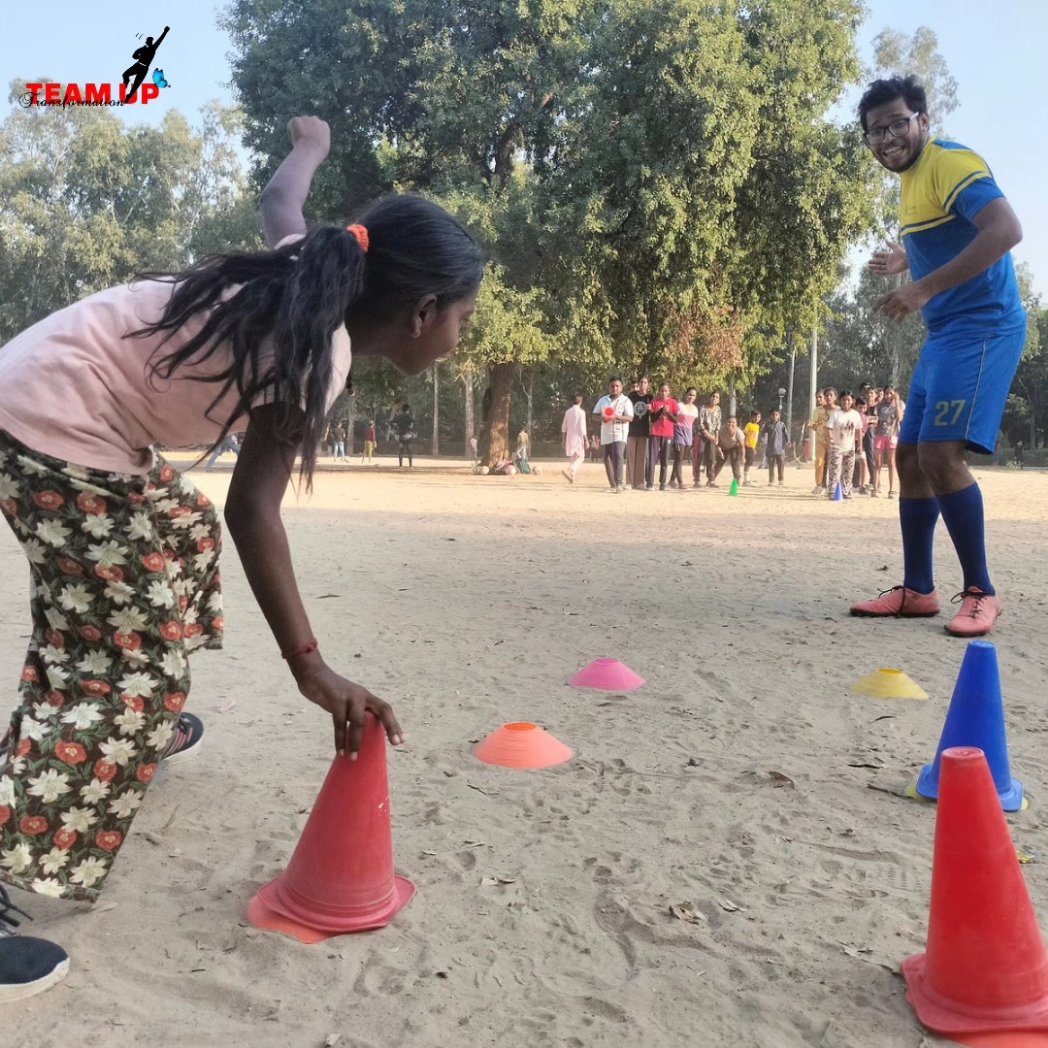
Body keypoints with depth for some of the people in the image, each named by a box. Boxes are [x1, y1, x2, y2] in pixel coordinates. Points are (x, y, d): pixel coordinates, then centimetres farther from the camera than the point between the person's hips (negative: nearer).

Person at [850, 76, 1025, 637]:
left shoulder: (950, 162, -12)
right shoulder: (912, 178, 16)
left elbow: (1006, 230, -27)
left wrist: (925, 288, -30)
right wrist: (907, 263, 20)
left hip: (981, 328, -10)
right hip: (944, 335, 10)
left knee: (940, 453, -18)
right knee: (910, 455, 8)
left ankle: (981, 593, -5)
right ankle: (917, 590, 16)